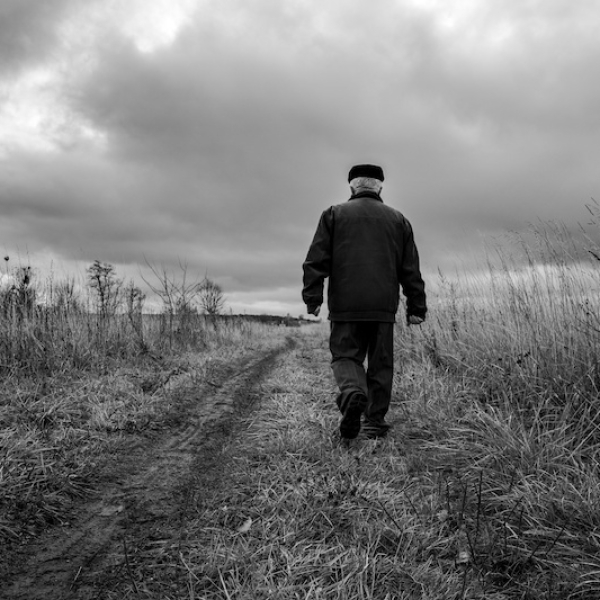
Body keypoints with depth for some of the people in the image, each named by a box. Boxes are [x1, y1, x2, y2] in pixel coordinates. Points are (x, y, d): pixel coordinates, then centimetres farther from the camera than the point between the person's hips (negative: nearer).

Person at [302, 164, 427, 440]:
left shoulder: (334, 214, 8)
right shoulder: (398, 219, 14)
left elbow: (317, 260, -1)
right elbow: (411, 270, 12)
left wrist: (312, 298, -1)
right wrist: (416, 307, 13)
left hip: (345, 305, -1)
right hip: (384, 306, 2)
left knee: (345, 356, 6)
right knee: (381, 363, 9)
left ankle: (352, 393, -22)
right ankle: (375, 421, 9)